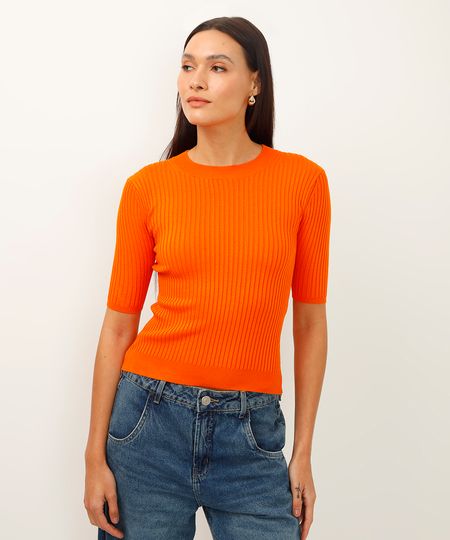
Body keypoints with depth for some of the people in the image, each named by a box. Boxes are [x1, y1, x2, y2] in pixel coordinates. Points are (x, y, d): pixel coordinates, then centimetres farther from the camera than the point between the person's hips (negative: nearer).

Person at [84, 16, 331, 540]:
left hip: (250, 435, 0)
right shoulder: (147, 187, -2)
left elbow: (309, 322, 2)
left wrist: (303, 453, 2)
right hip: (150, 419, 0)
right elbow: (118, 326, 1)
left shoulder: (302, 180, -3)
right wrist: (95, 456, 0)